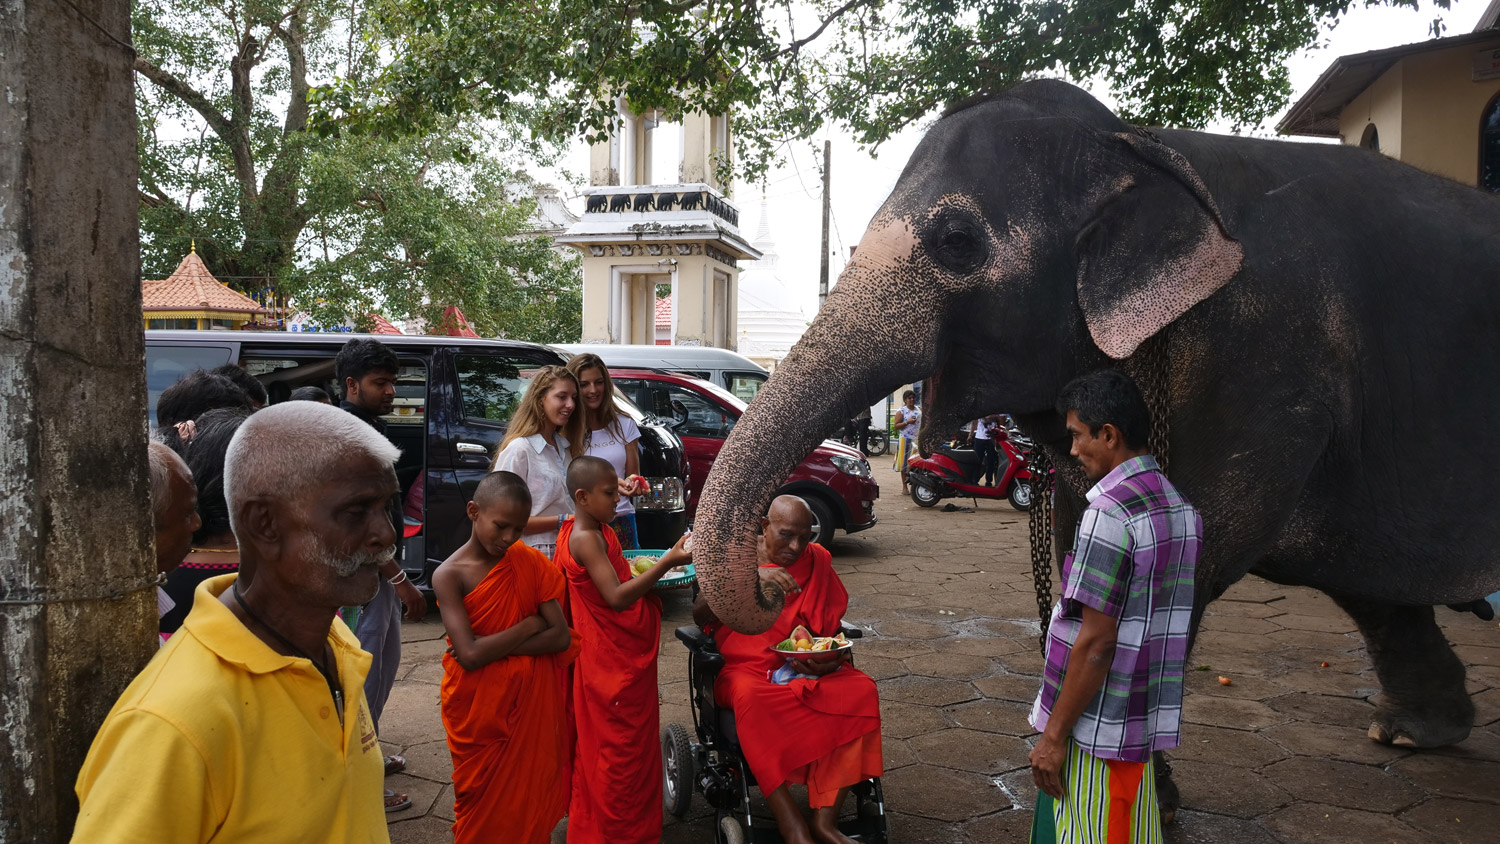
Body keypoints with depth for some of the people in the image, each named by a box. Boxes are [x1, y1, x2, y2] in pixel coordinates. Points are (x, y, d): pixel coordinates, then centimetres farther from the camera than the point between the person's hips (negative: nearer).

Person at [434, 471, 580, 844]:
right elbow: (470, 655, -22)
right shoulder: (449, 575, -12)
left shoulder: (530, 562, -3)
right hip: (479, 708, -2)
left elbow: (561, 636, -8)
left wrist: (493, 647, -17)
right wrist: (531, 624, -14)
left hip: (532, 701, 2)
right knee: (483, 802, 10)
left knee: (530, 794, 11)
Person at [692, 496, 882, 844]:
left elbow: (833, 625, 12)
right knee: (752, 698, -38)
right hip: (745, 669, -3)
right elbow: (699, 614, -13)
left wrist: (831, 659, -12)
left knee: (862, 690, -25)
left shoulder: (816, 560, 8)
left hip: (804, 668, 3)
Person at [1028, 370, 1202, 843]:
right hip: (1144, 719, 9)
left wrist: (1055, 734, -15)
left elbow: (1096, 641, -22)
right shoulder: (1180, 506, 8)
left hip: (1096, 728, -9)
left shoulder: (1110, 512, -21)